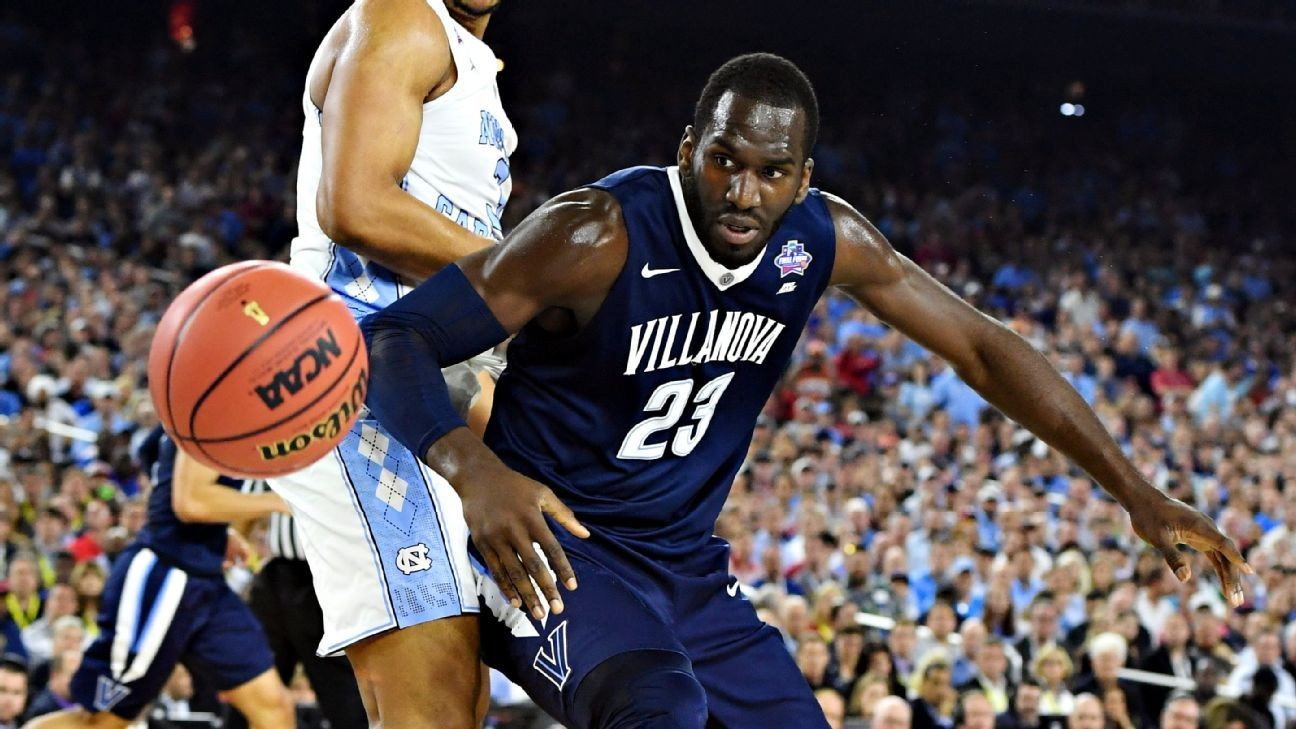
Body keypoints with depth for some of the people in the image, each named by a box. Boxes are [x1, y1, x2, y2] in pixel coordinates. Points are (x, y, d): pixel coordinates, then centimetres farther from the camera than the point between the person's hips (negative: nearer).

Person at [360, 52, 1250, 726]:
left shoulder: (825, 241, -6)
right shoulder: (599, 235, -23)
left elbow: (980, 346, 3)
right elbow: (395, 338, -26)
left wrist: (1139, 494, -1)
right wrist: (474, 470, -46)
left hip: (686, 564, 7)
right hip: (552, 549, -7)